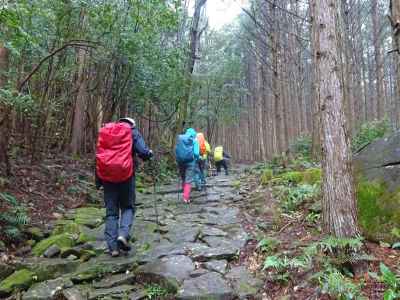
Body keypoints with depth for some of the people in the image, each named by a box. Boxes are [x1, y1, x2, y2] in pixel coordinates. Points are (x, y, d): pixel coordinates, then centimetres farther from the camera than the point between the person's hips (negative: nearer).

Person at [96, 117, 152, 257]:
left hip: (107, 176, 3)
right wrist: (150, 153, 16)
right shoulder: (132, 132, 5)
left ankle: (113, 246, 7)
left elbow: (98, 155, 16)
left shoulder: (104, 131, 17)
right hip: (125, 175, -3)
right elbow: (143, 152, -8)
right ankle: (123, 234, -9)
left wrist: (98, 180, 19)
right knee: (128, 207, 13)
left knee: (111, 211, 9)